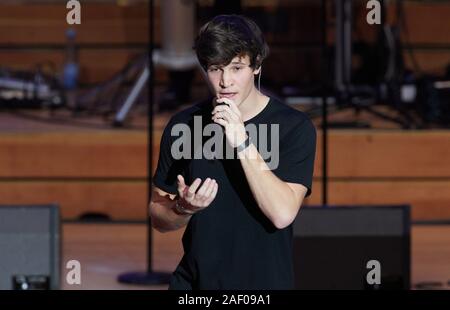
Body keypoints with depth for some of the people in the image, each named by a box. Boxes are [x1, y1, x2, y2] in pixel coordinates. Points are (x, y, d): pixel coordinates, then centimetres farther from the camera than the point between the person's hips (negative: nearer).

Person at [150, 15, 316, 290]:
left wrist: (242, 142, -27)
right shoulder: (183, 125, -4)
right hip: (193, 280, 2)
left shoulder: (295, 127, -12)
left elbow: (282, 214, -22)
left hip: (265, 281, -2)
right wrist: (184, 208, -18)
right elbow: (159, 217, 3)